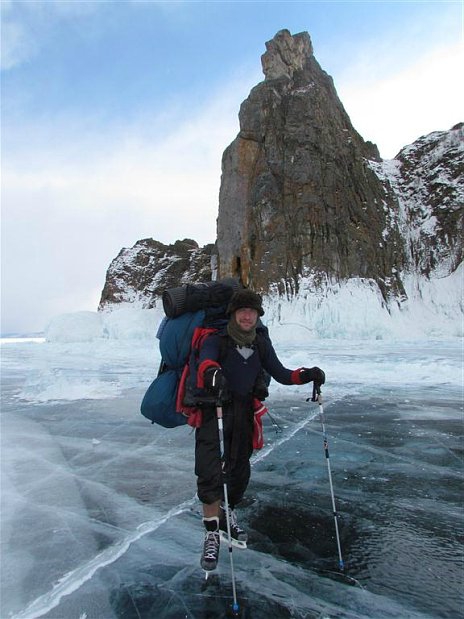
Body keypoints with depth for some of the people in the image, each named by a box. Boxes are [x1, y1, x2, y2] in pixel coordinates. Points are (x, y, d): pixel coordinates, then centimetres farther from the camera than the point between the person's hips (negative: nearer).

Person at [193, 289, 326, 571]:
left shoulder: (261, 343, 2)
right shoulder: (217, 340, -14)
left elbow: (280, 373, 3)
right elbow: (206, 360, -35)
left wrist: (306, 375, -15)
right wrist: (213, 372, -59)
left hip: (243, 412, 5)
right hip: (213, 409, -5)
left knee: (240, 469, 16)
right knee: (209, 472, -11)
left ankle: (228, 516, 42)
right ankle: (212, 533, 8)